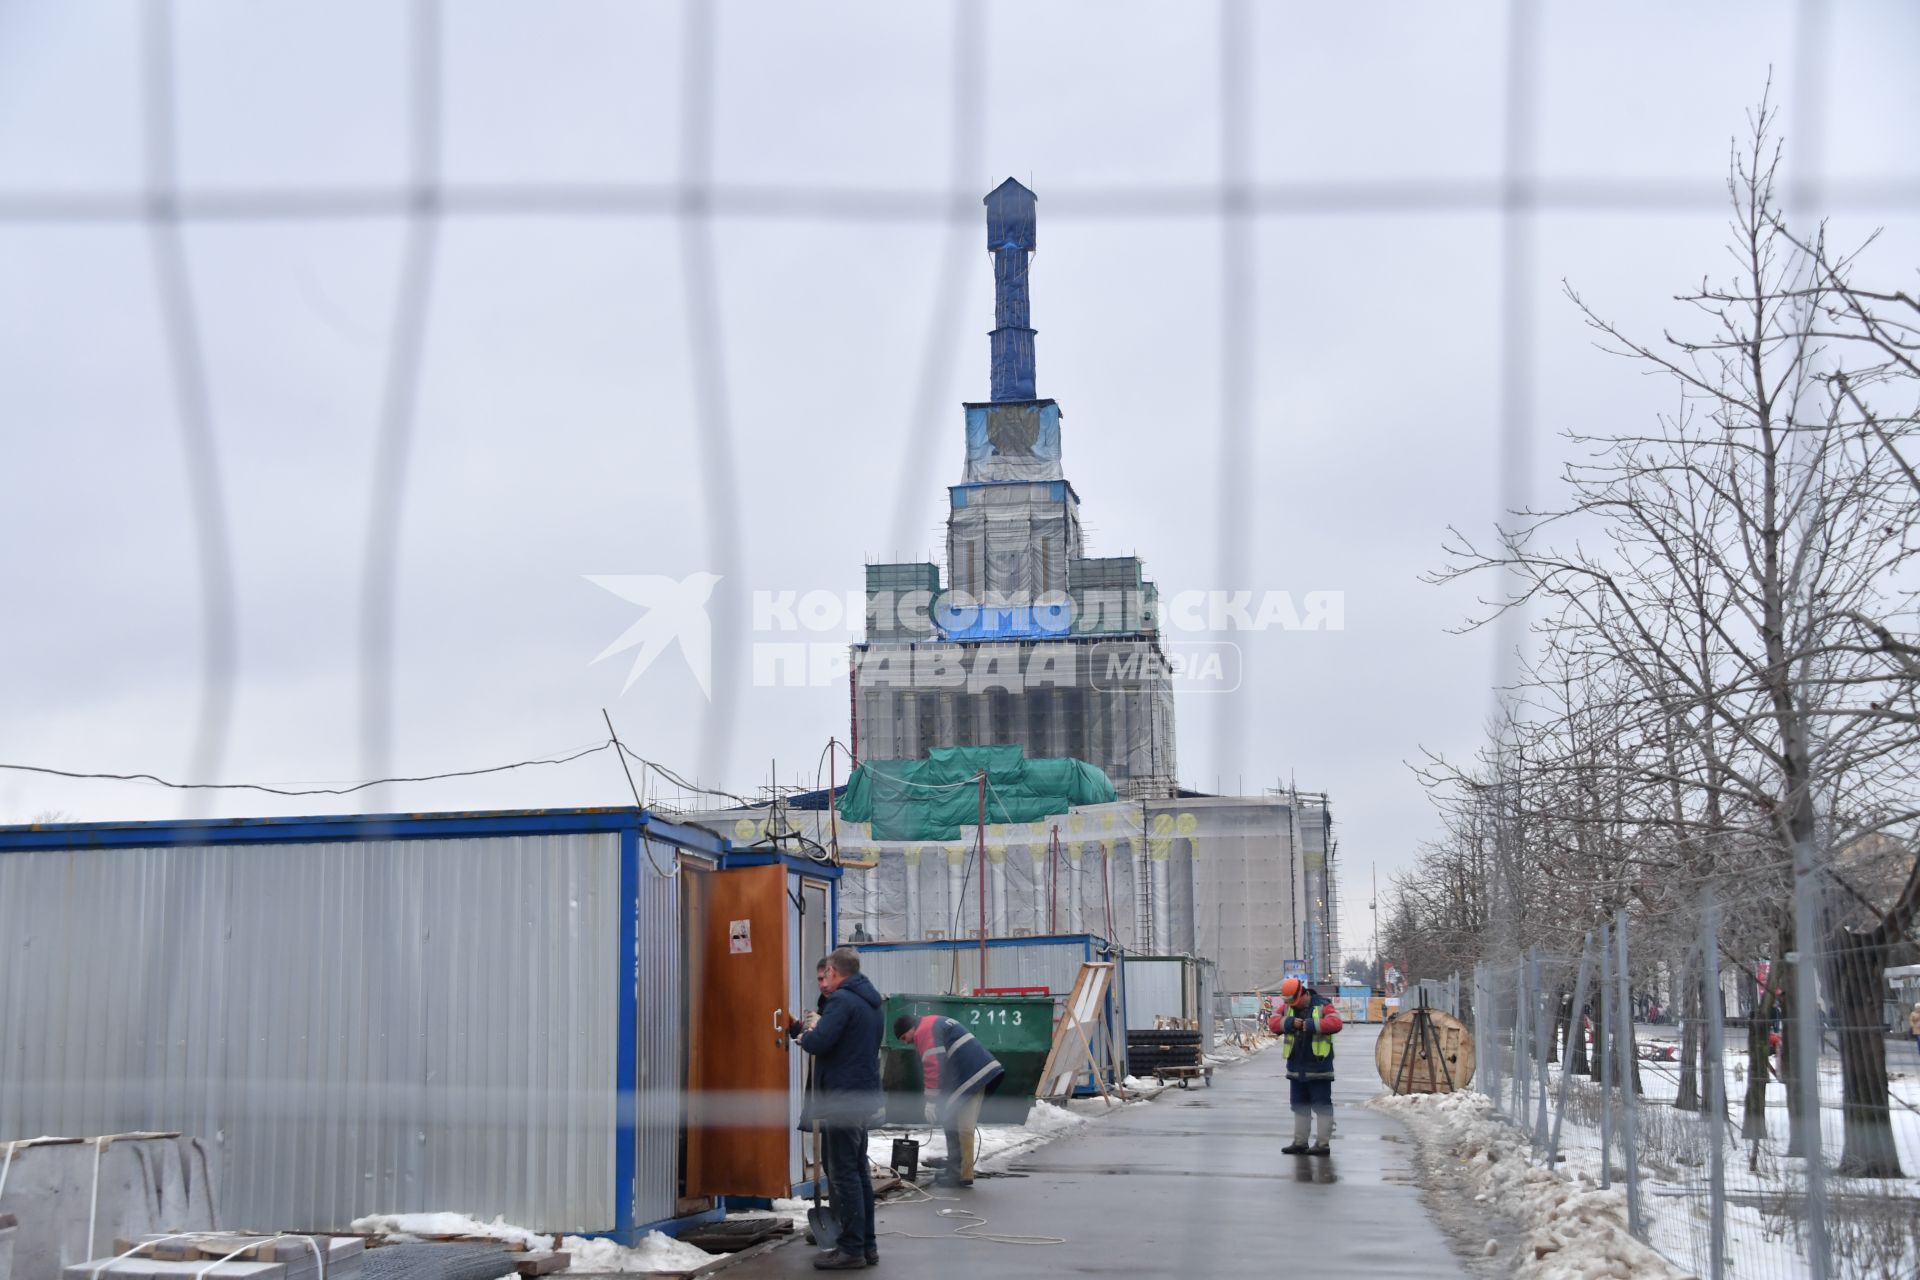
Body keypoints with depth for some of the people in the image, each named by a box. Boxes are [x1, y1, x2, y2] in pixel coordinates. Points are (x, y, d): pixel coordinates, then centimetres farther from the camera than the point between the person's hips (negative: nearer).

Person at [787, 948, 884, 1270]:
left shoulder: (842, 1000, -14)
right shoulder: (869, 1002, 16)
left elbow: (819, 1042, -22)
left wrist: (805, 1033, -2)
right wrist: (811, 1030, 14)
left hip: (841, 1099, -10)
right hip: (863, 1096, 10)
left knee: (843, 1174, -5)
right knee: (858, 1171, 15)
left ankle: (852, 1249, -4)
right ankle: (866, 1244, 19)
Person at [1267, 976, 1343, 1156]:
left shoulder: (1323, 1005, -7)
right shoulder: (1287, 1006, 8)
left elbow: (1335, 1023, -22)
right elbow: (1273, 1023, -1)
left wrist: (1311, 1025, -26)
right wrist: (1289, 1023, -18)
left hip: (1318, 1066, -6)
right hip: (1296, 1068, 6)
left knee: (1322, 1106, -3)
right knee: (1299, 1106, 13)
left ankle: (1323, 1143, 0)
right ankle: (1300, 1142, 21)